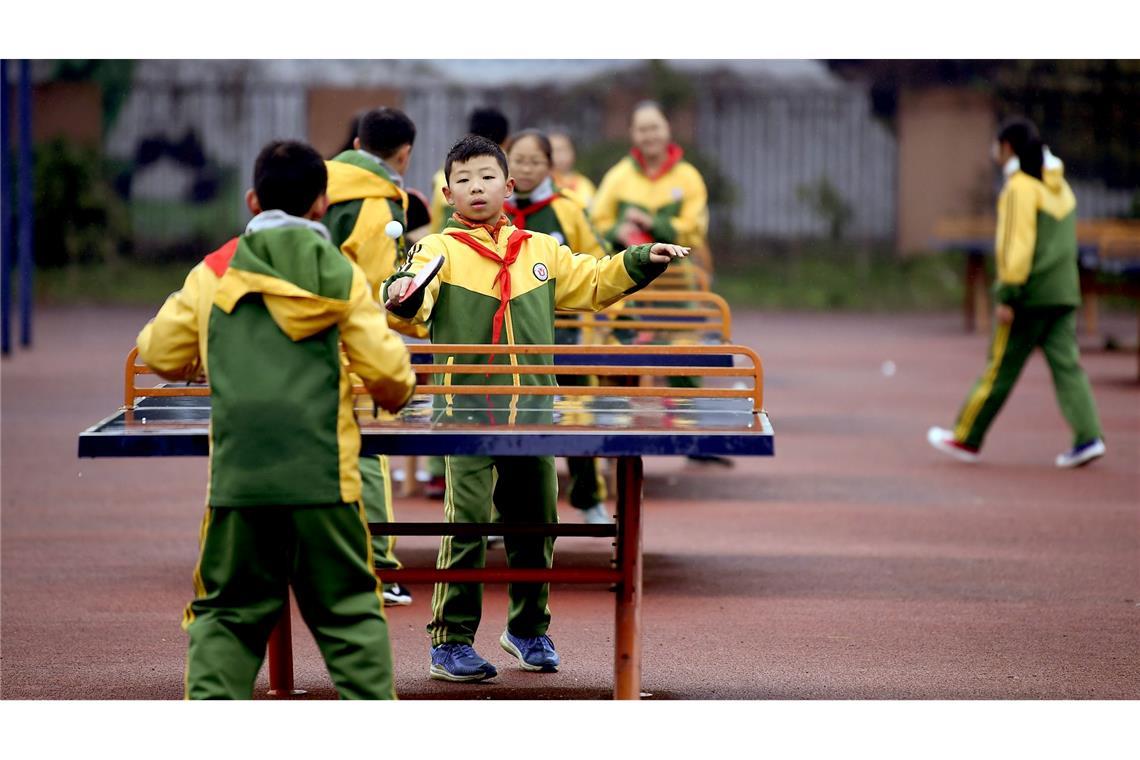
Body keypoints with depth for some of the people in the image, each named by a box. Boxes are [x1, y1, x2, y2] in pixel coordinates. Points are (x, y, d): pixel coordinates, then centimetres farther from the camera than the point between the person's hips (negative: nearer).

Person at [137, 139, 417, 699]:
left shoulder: (213, 273, 6)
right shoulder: (340, 277, 2)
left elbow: (160, 355, 14)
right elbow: (387, 371, 0)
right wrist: (397, 393, 24)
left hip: (237, 472, 1)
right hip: (324, 474, -1)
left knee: (226, 613, 10)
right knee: (349, 612, 9)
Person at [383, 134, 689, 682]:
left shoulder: (541, 251, 13)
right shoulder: (440, 250, -1)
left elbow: (591, 282, 22)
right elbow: (414, 305, -16)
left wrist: (641, 261, 10)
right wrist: (404, 293, -39)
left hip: (534, 410, 4)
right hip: (467, 409, -4)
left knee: (534, 524, 12)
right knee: (466, 524, -9)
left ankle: (529, 629, 30)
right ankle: (451, 641, 0)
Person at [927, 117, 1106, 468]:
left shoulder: (1021, 187, -10)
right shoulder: (1059, 186, 15)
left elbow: (1016, 245, -16)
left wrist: (1007, 297, -16)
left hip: (1030, 295, -7)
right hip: (1063, 293, 7)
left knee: (1001, 369, 0)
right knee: (1066, 364, 2)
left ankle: (966, 438, 10)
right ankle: (1088, 436, -10)